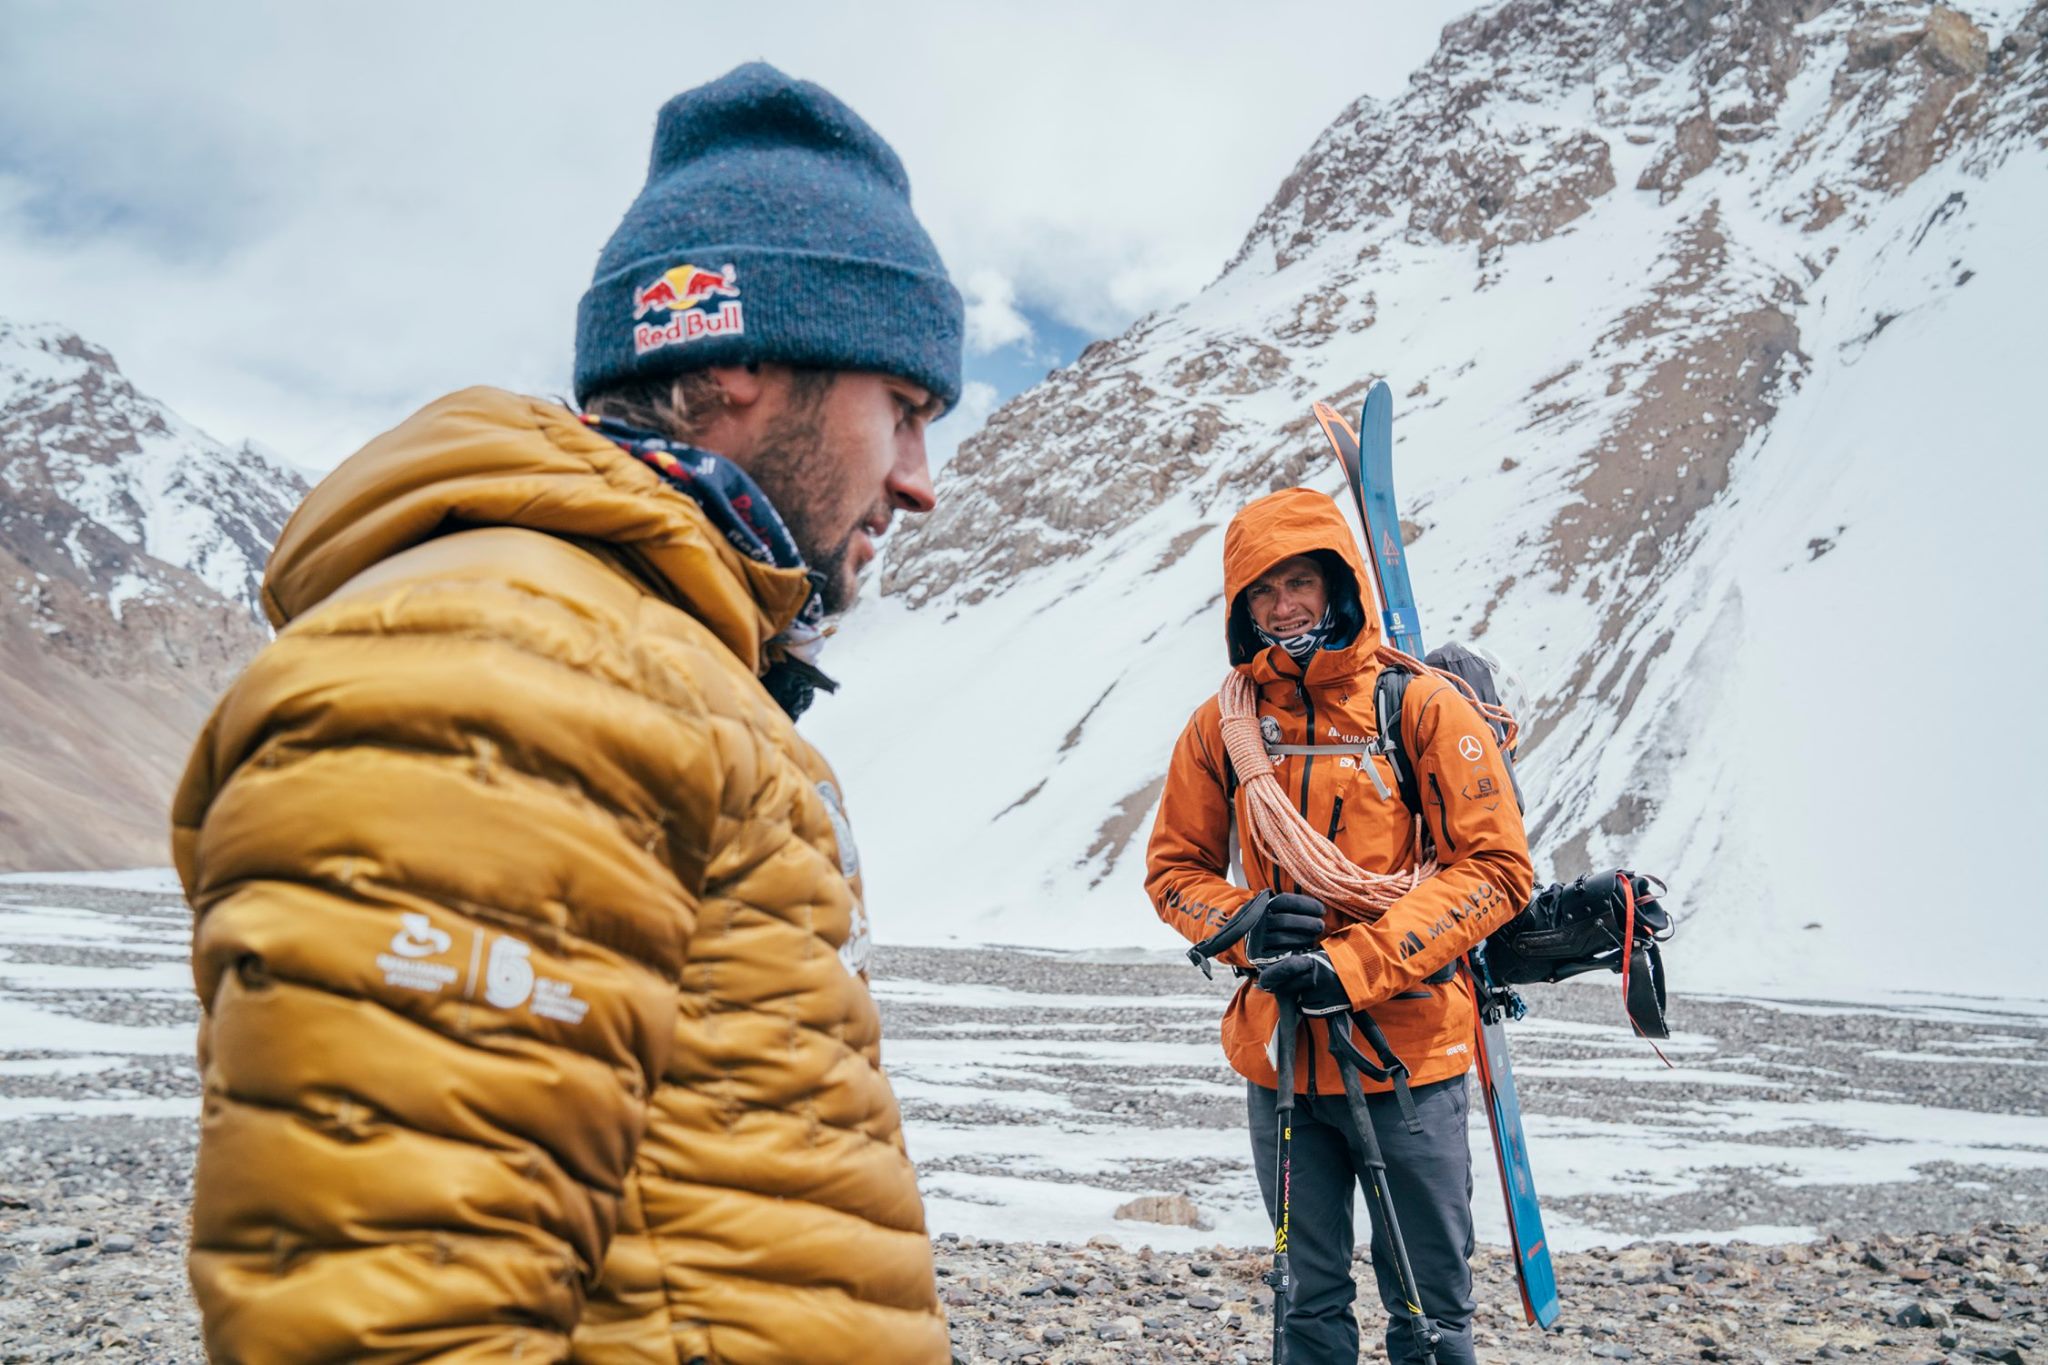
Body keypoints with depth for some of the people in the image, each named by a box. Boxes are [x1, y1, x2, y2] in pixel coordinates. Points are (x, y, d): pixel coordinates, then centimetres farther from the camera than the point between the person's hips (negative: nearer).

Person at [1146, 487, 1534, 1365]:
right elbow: (1175, 868, 10)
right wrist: (1245, 928, -13)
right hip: (1278, 1055, 3)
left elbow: (1496, 868, -10)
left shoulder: (1421, 707, -7)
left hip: (1408, 1054, -2)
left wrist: (1356, 965, -19)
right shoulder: (1223, 724, 2)